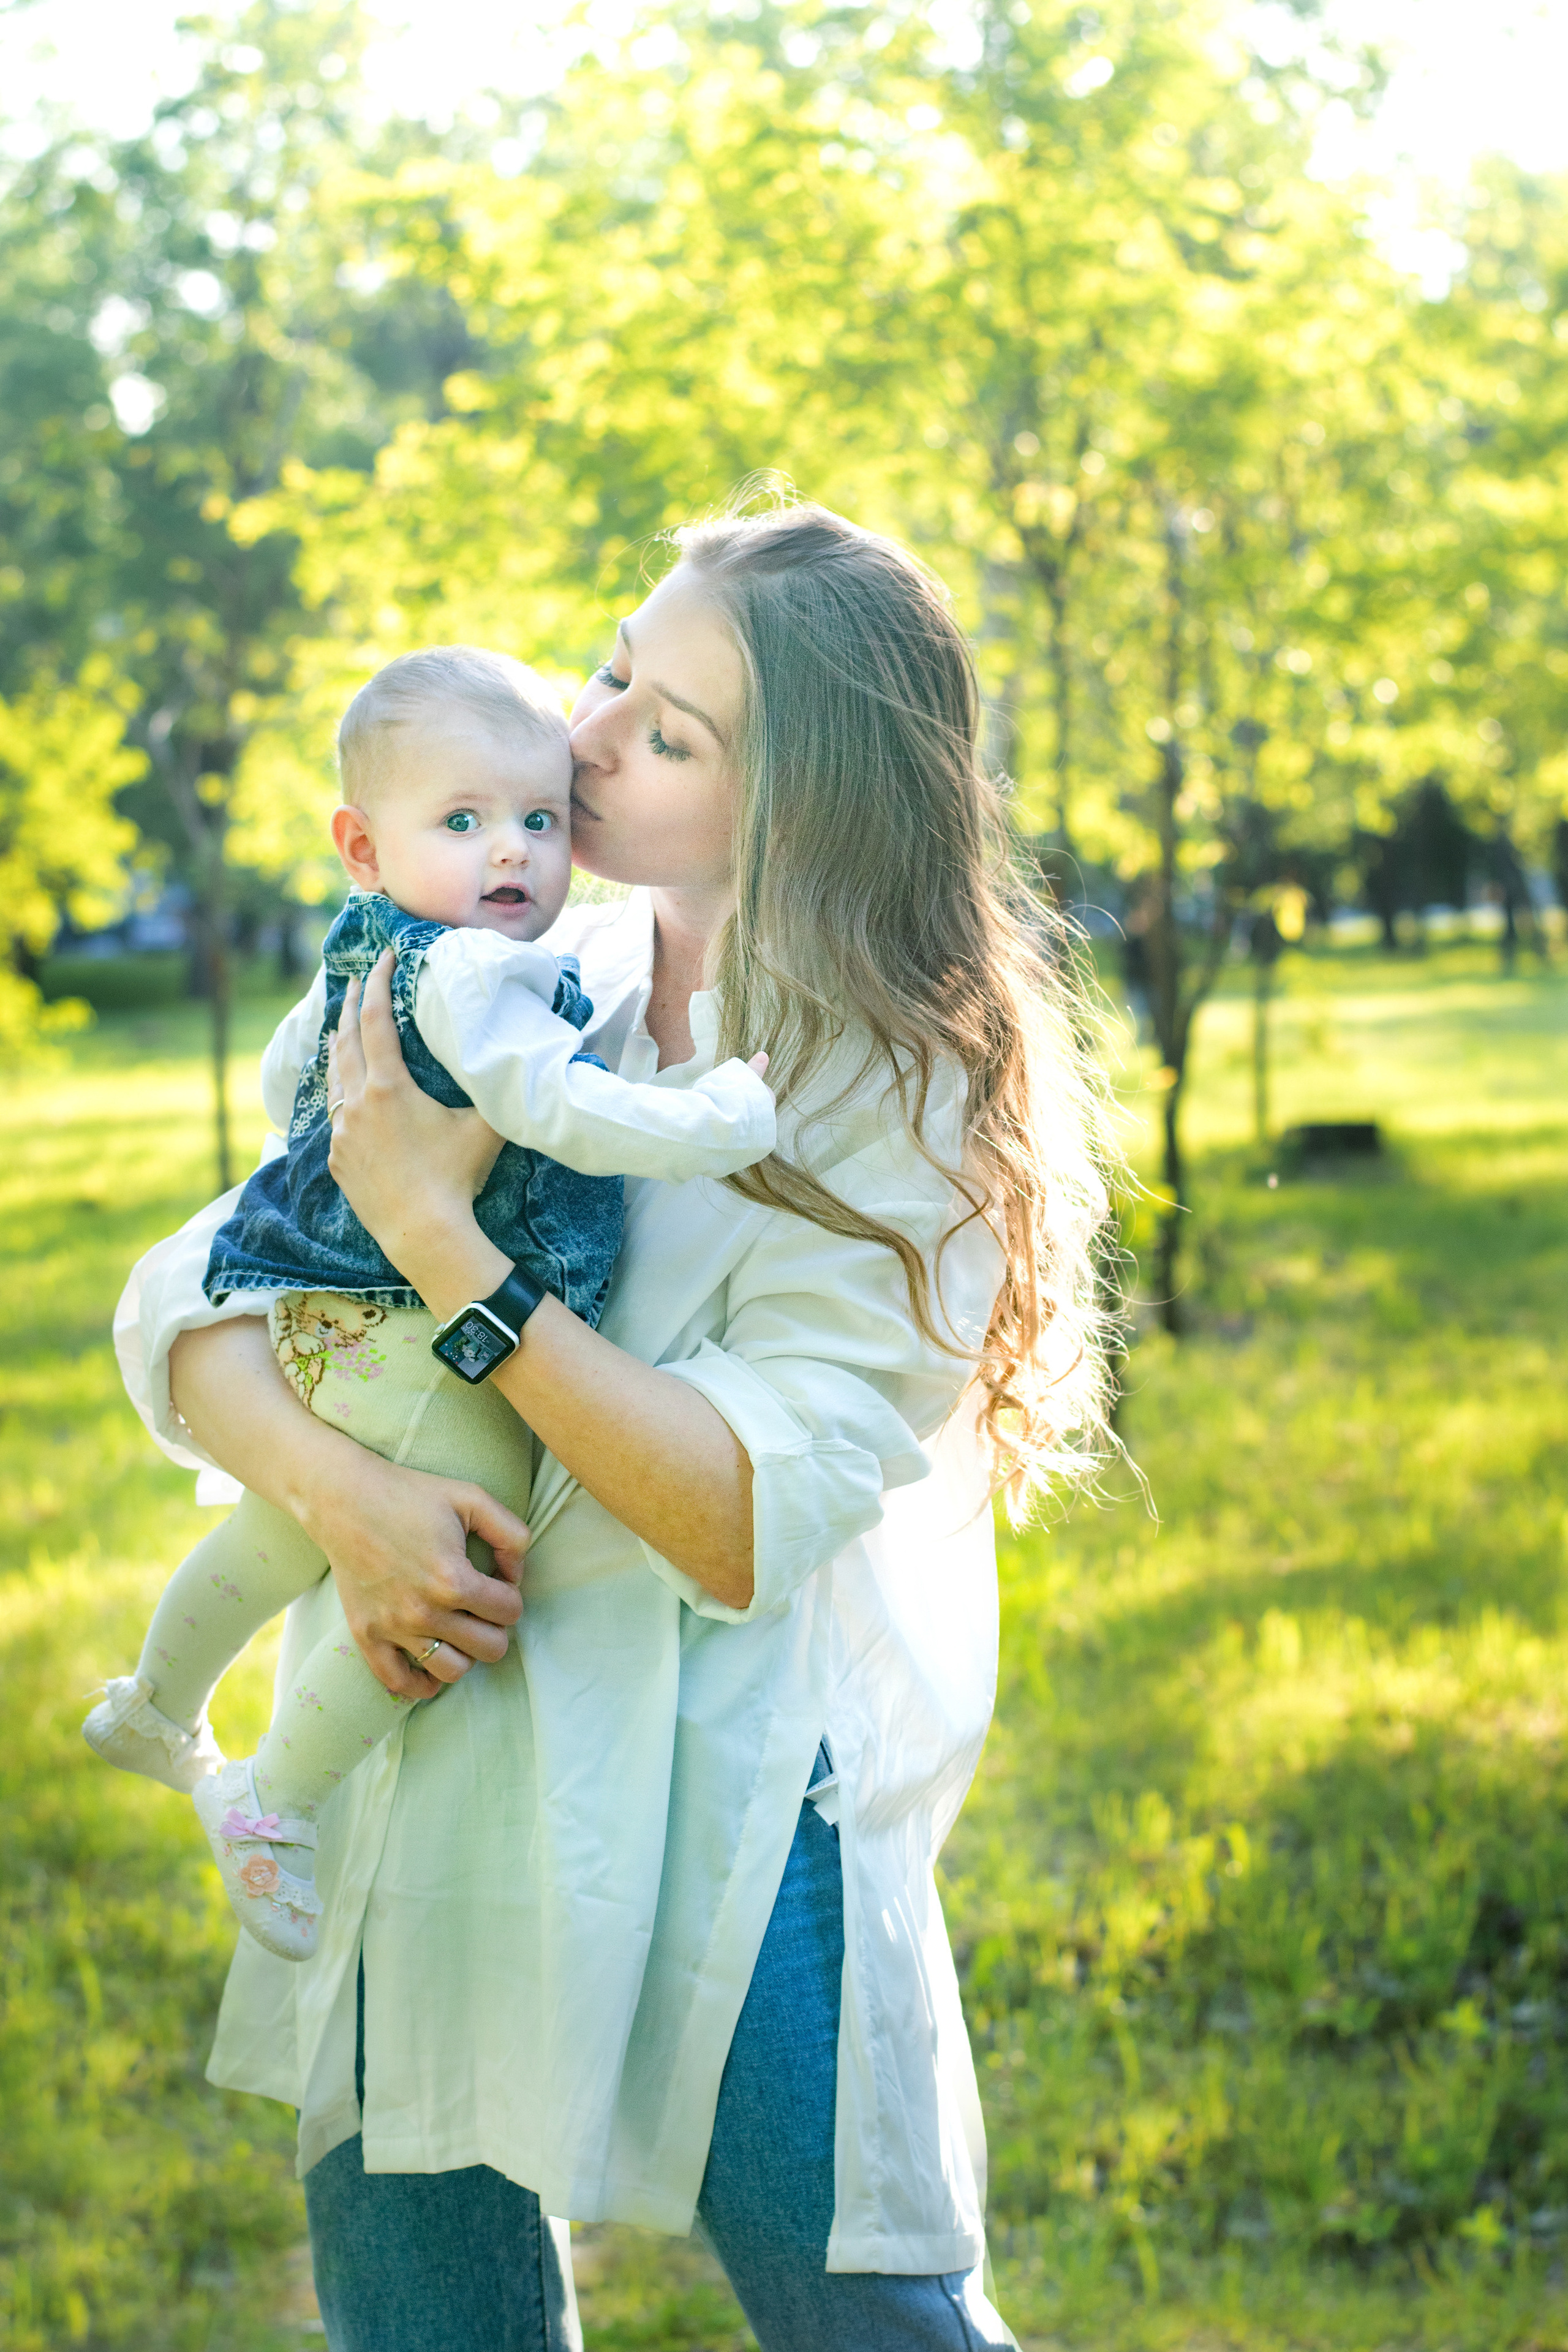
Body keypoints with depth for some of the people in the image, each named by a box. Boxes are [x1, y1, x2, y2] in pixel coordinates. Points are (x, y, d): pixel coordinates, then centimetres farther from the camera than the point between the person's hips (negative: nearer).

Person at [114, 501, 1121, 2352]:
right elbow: (180, 1301, 4)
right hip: (429, 1763, 4)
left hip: (730, 1807, -4)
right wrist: (338, 1489, -17)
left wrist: (436, 1233, -20)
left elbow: (750, 1515, -19)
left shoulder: (906, 1102, -9)